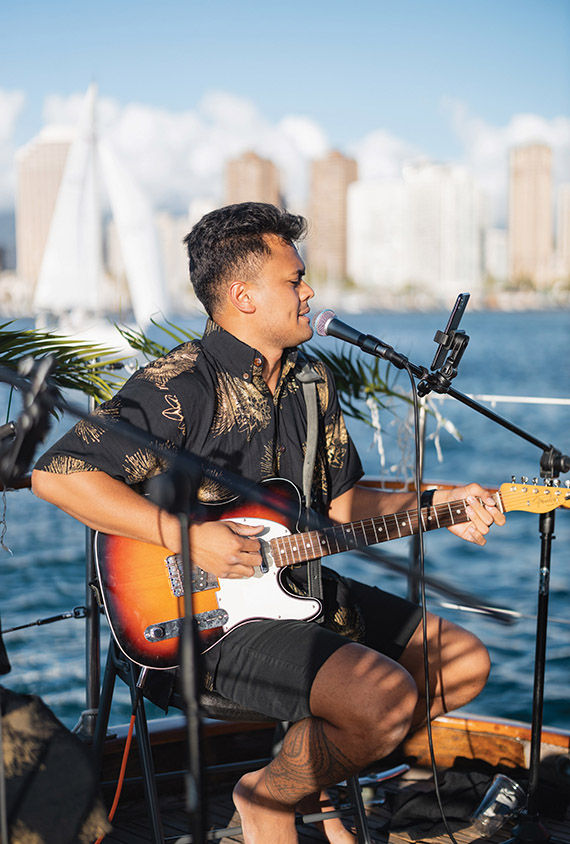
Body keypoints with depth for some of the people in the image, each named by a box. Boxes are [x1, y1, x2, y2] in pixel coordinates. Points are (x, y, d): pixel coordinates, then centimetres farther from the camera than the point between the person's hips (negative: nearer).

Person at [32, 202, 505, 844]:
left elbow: (341, 501, 18)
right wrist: (187, 535, -26)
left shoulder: (312, 381, 11)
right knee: (386, 700, -26)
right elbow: (56, 473, -23)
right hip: (211, 617, -9)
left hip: (302, 590, 9)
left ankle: (322, 775, 18)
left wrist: (435, 504, 3)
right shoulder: (180, 387, -16)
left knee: (464, 662, 7)